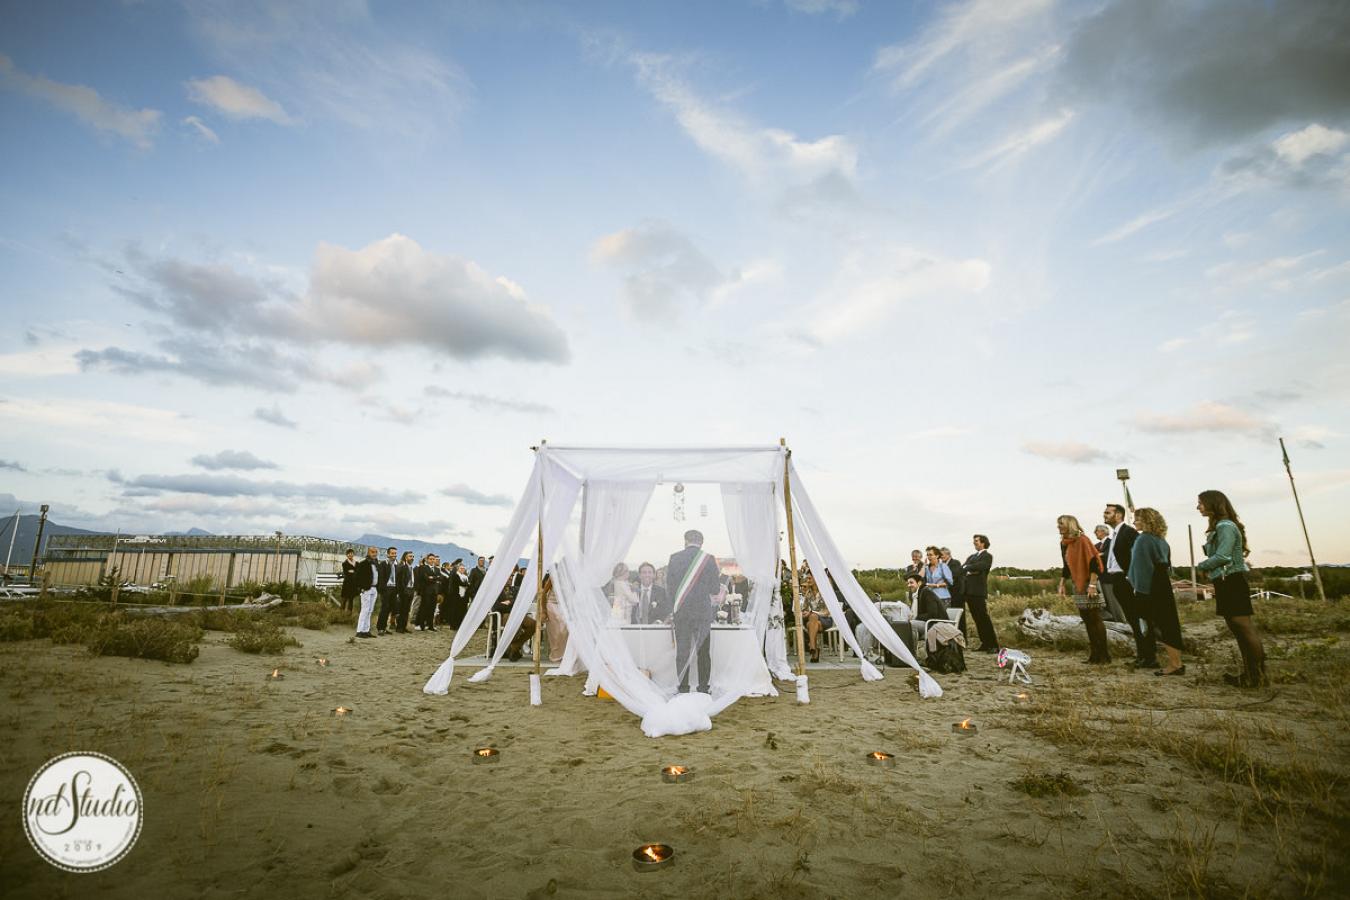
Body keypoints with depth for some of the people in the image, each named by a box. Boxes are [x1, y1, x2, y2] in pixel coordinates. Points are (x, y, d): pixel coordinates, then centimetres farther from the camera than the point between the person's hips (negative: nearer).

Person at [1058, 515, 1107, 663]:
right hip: (1077, 585, 8)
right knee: (1086, 620, 10)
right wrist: (1062, 584, 17)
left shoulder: (1082, 540, -14)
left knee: (1095, 619, -3)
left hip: (1088, 583, -8)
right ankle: (1095, 654, 17)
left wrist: (1092, 585, -22)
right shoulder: (1063, 543, 10)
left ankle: (1104, 655, 5)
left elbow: (1093, 562, -19)